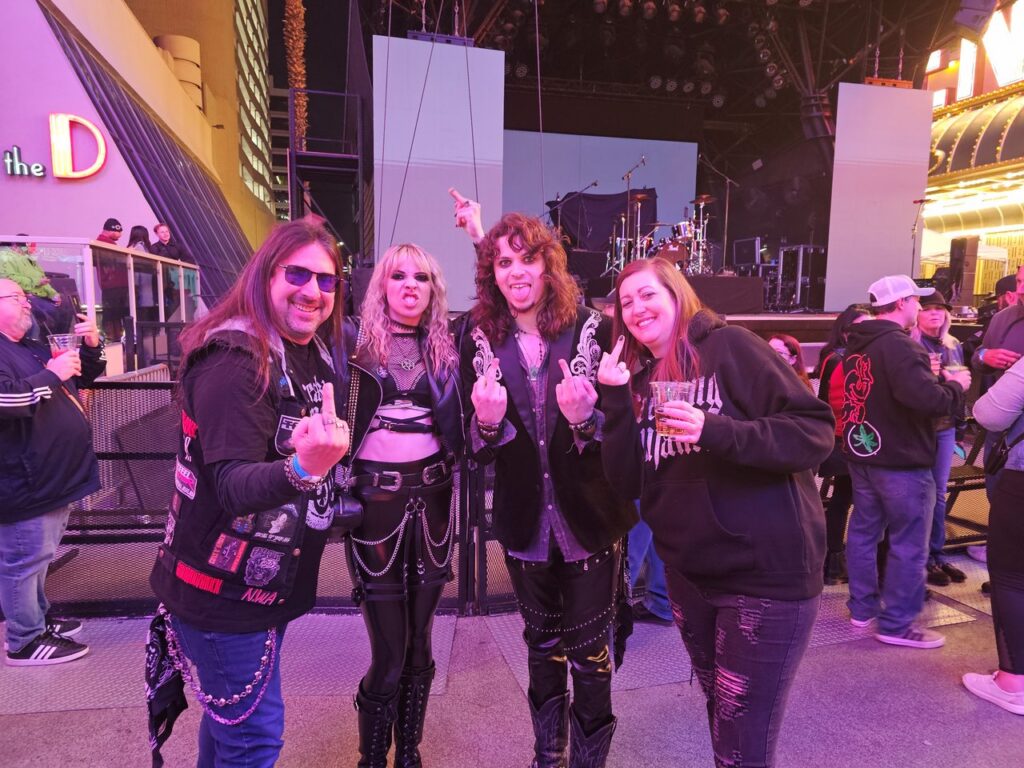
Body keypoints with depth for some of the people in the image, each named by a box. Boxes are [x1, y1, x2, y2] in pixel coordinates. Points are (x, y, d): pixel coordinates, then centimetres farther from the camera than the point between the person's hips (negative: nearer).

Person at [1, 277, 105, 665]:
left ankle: (37, 620, 35)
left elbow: (85, 376, 25)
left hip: (51, 478, 10)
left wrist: (91, 346, 6)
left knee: (38, 557, 21)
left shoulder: (33, 349, 18)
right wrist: (51, 375, -24)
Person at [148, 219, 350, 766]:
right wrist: (302, 468, -50)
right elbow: (234, 484, -33)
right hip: (222, 590, -8)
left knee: (232, 716, 25)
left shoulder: (314, 353, 3)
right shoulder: (236, 359, -23)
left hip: (267, 579, 8)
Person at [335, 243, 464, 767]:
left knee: (419, 644, 15)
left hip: (431, 497, 4)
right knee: (389, 652, 4)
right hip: (375, 499, -3)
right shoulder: (356, 338, -2)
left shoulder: (445, 345, 7)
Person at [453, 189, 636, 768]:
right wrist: (487, 422, -23)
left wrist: (585, 417, -30)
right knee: (543, 645, 21)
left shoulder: (591, 330, -10)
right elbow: (476, 449, -1)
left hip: (590, 520, -2)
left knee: (589, 651, 12)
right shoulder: (481, 340, -4)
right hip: (525, 524, 2)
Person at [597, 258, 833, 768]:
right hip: (689, 570, 6)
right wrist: (617, 400, -12)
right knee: (720, 715, 24)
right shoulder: (640, 378, 7)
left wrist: (716, 432, -31)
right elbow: (627, 480, -1)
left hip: (765, 572, -6)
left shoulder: (730, 346, -11)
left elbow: (815, 431, -18)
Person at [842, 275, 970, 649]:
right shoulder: (900, 344, -20)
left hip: (862, 453, 9)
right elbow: (926, 398, -32)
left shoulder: (858, 344, 10)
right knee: (909, 543, 2)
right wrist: (955, 385, -11)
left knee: (863, 530, 15)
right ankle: (897, 624, 10)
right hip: (901, 460, -9)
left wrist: (932, 375, 12)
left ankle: (862, 607, 27)